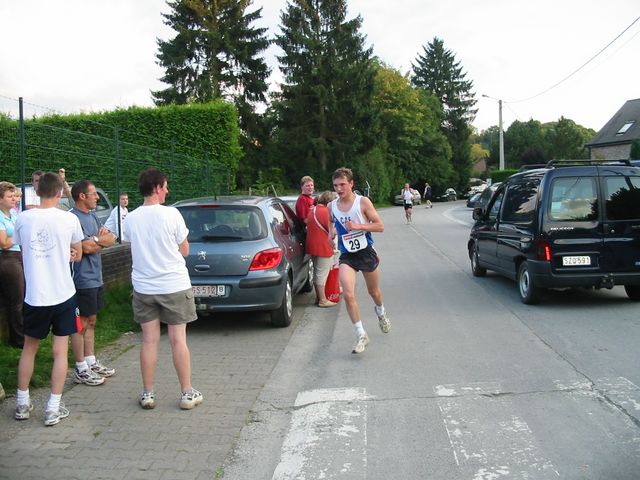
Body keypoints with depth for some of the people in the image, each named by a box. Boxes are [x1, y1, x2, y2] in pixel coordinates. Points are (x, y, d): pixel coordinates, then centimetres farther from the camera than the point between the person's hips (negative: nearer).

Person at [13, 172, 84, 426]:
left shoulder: (23, 219, -3)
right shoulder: (69, 219, -8)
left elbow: (23, 255, 12)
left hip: (34, 295, 2)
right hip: (63, 294, -2)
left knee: (29, 348, 19)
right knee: (60, 351, 7)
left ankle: (22, 403, 27)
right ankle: (53, 408, 9)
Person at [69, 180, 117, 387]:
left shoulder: (92, 216, 13)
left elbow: (111, 240, 8)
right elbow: (87, 247, -22)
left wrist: (95, 240, -12)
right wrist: (101, 240, -3)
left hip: (96, 278, 9)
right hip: (82, 280, -9)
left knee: (91, 321, 16)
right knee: (81, 324, -1)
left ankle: (91, 362, 26)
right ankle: (81, 369, 7)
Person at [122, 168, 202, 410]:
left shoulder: (130, 219, -1)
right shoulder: (171, 214, -12)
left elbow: (131, 243, 12)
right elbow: (184, 250, -4)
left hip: (144, 287, 3)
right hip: (174, 285, -3)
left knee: (149, 340, 10)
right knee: (178, 340, 4)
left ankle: (147, 394, 17)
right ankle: (187, 393, 13)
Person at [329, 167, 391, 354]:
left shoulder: (363, 202, -11)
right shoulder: (332, 206, -1)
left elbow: (380, 226, -11)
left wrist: (358, 226, -23)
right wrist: (332, 232, -2)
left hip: (366, 252, -1)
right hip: (346, 256, 1)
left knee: (374, 292, 18)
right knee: (348, 295, -17)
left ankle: (381, 312, 54)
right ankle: (361, 335, -4)